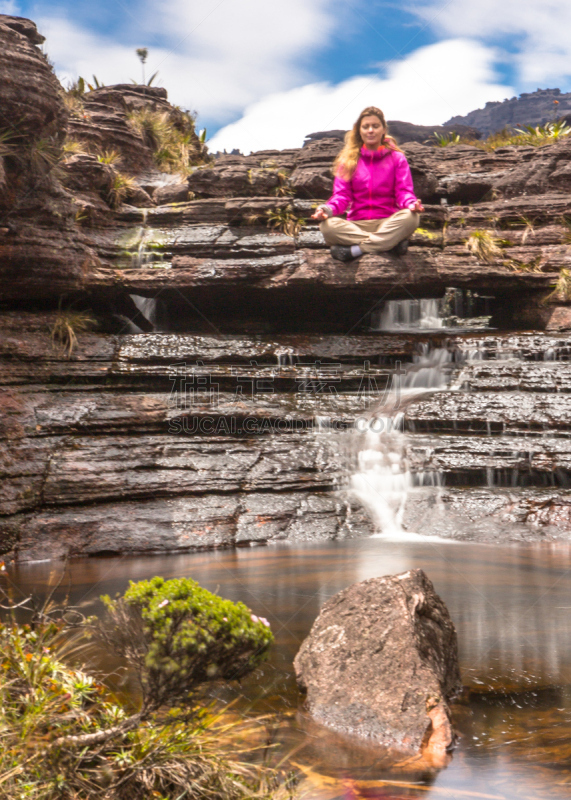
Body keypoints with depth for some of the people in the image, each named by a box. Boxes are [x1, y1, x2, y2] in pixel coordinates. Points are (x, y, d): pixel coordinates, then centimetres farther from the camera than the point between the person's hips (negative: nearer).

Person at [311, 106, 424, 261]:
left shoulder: (397, 158, 10)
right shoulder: (348, 159, 12)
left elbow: (404, 191, 0)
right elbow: (342, 194, 4)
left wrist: (412, 204, -25)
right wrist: (328, 209, -19)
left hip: (388, 223, 0)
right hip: (357, 224, 1)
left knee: (411, 217, -34)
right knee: (327, 225, -32)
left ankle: (354, 250, -34)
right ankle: (392, 243, -34)